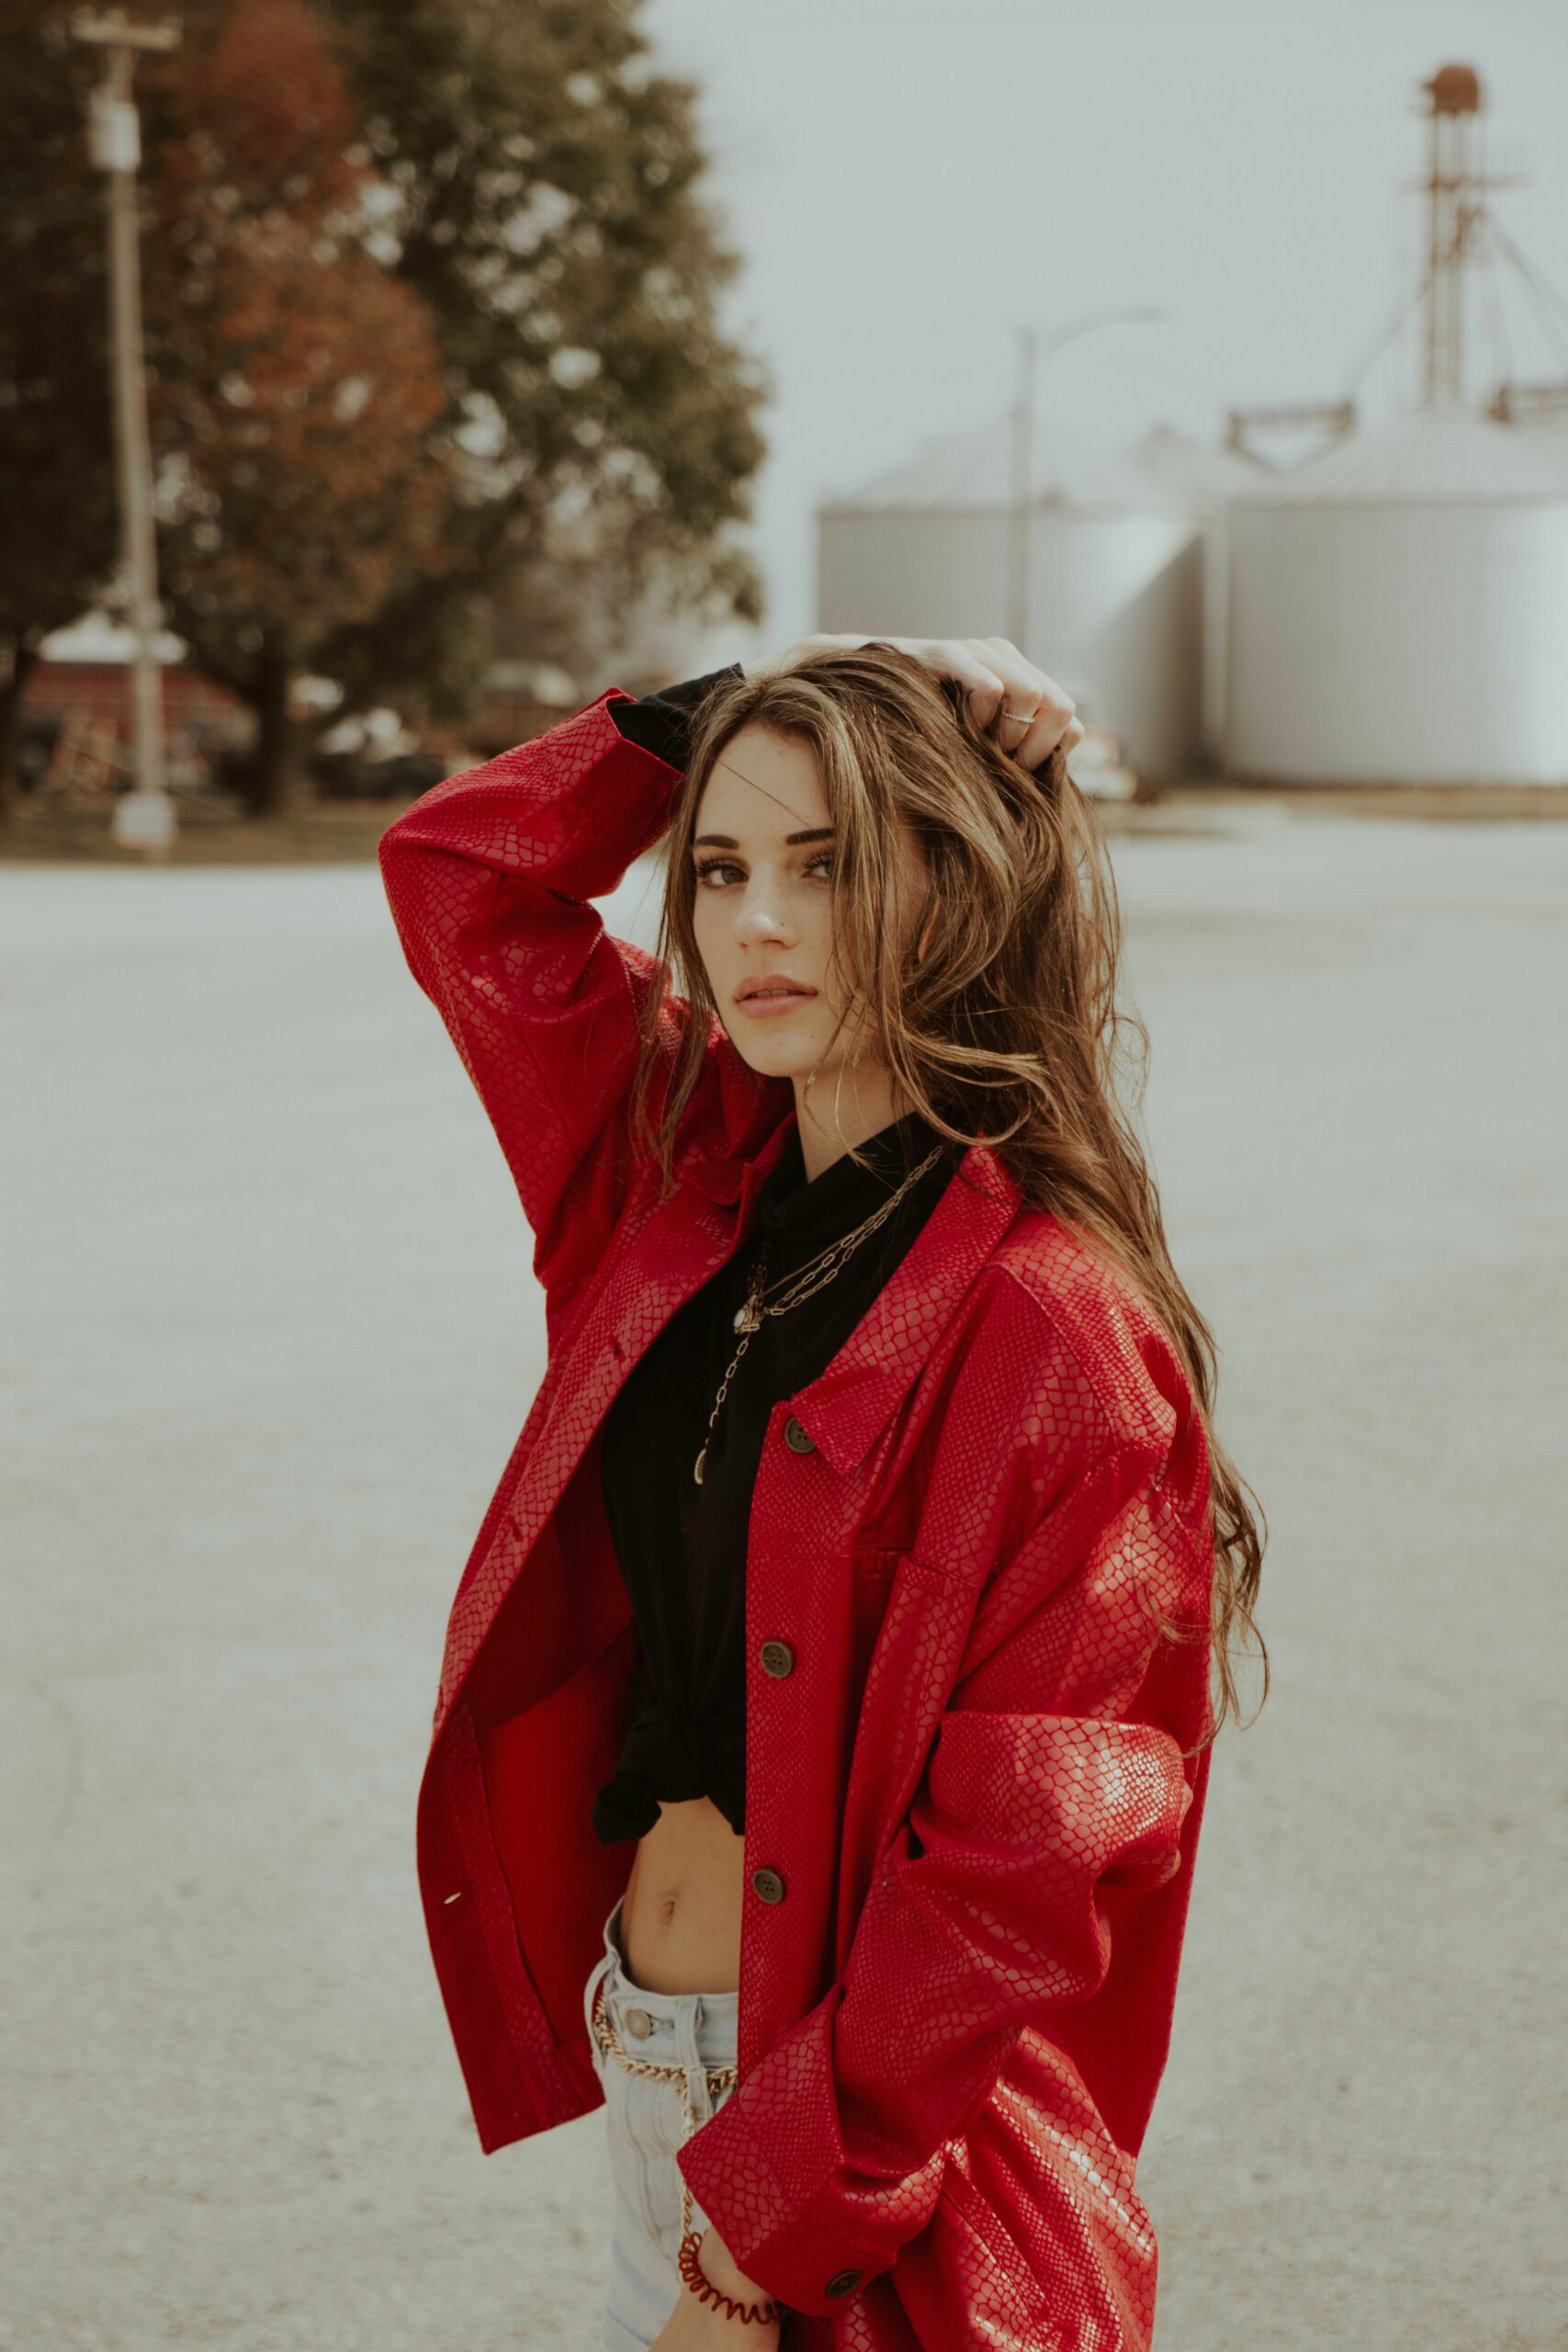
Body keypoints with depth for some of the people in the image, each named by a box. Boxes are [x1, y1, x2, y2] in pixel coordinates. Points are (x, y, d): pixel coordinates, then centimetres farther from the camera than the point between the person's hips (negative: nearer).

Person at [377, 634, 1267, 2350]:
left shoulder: (1055, 1332, -18)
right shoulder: (692, 1185, 2)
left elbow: (1027, 1873, -19)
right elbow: (457, 870, 12)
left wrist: (781, 2204, -18)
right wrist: (722, 719, 1)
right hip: (641, 2044, 6)